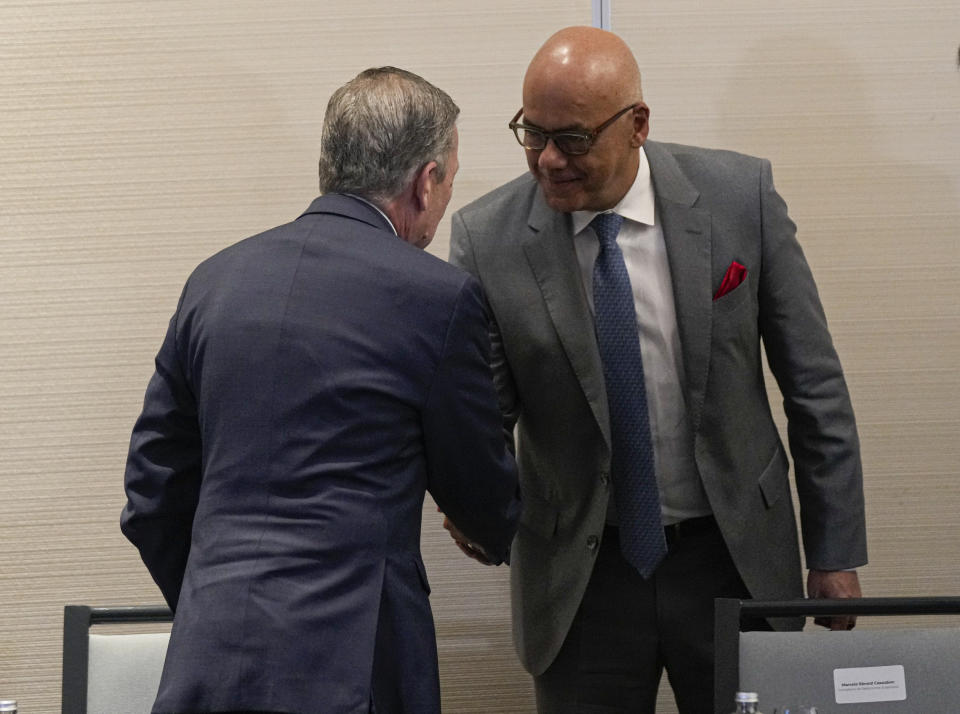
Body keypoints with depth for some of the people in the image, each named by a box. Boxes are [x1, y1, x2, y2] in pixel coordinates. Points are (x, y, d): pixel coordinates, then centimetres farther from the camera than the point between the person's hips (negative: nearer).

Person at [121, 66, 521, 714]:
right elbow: (482, 493, 9)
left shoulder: (215, 279, 10)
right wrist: (512, 538, 31)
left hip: (209, 661, 5)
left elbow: (151, 500, 14)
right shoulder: (437, 296, -4)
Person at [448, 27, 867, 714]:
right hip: (579, 573, 0)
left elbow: (813, 381, -1)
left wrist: (835, 551, 1)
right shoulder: (487, 237, -9)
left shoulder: (740, 197, -8)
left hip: (734, 557, 0)